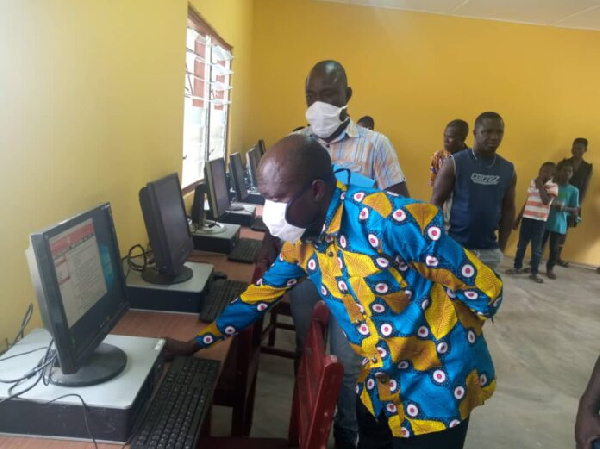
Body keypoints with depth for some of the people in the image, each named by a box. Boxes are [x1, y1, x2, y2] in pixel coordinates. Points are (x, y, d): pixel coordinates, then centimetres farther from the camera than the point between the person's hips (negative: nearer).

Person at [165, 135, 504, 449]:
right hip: (383, 380, 6)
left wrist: (448, 335, -3)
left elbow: (484, 287, -22)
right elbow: (261, 295, 9)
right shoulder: (301, 242, -6)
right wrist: (195, 345, 13)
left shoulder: (389, 218, -31)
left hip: (438, 379, -6)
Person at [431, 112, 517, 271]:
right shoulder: (455, 163, -7)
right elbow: (436, 203, -6)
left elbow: (508, 209, 13)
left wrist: (502, 245, 10)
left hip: (489, 251, 4)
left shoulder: (508, 170, 5)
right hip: (456, 247, -4)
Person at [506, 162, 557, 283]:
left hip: (539, 221, -5)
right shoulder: (533, 183, 10)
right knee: (521, 245, 11)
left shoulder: (553, 187, -5)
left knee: (536, 248, 1)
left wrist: (540, 186, -18)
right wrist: (518, 218, 17)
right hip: (526, 218, 5)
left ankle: (534, 273, 9)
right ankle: (518, 267, 24)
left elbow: (546, 201, -24)